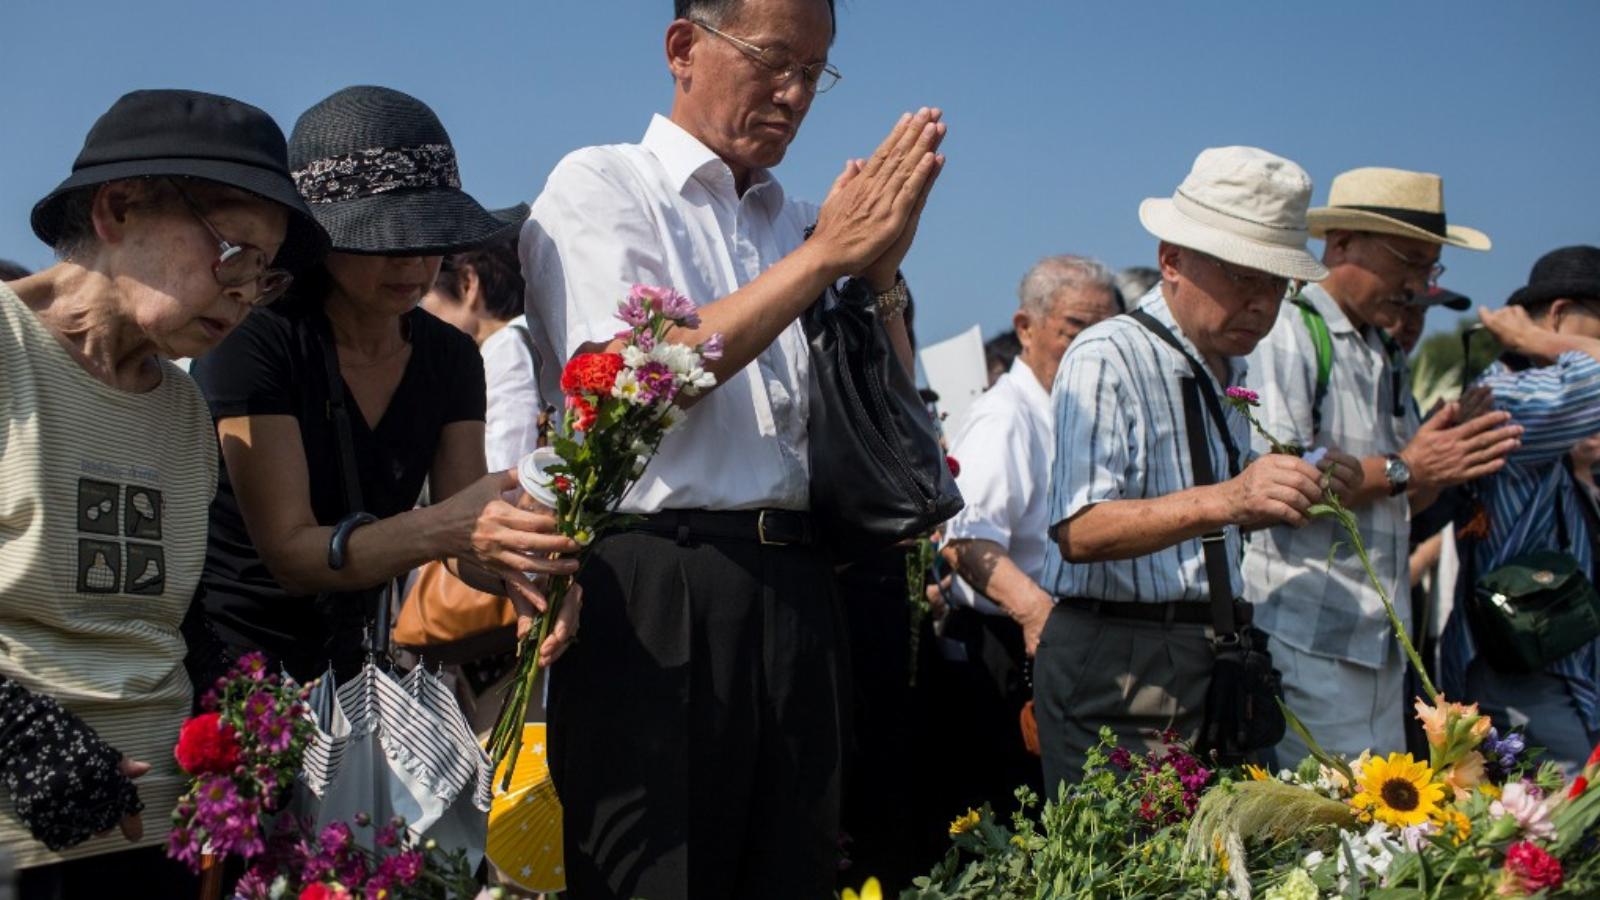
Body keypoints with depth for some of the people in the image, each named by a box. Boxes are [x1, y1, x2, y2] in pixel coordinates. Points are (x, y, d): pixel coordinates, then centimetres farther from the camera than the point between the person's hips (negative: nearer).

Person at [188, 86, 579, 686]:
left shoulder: (448, 357, 2)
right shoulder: (254, 340, -16)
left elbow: (467, 544, -3)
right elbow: (290, 551, -20)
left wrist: (513, 567, -27)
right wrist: (443, 528, -36)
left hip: (350, 662, 6)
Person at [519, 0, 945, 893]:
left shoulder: (801, 220, 15)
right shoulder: (601, 185, 1)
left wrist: (881, 270, -1)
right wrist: (823, 257, -10)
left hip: (798, 591, 6)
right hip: (659, 592, -5)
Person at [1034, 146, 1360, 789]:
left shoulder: (1234, 368, 16)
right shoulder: (1106, 359, -12)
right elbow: (1080, 532, -24)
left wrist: (1301, 492, 6)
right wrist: (1222, 500, -34)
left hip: (1212, 658, 8)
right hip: (1120, 665, -8)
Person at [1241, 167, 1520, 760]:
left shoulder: (1386, 357, 21)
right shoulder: (1284, 337, -9)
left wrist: (1447, 461, 5)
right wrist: (1403, 469, -14)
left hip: (1381, 644, 9)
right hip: (1306, 644, -9)